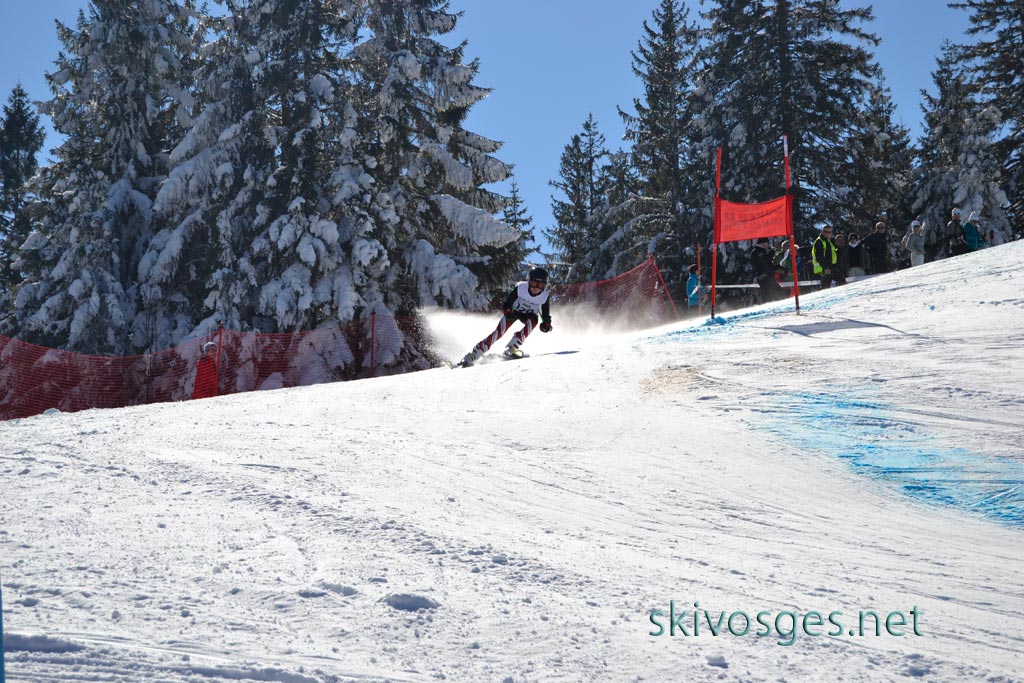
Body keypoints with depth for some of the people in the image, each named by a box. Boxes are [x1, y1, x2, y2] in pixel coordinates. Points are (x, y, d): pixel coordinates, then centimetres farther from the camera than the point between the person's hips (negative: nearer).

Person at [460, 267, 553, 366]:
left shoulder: (545, 296, -22)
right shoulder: (521, 288, -27)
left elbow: (546, 314, -10)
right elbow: (507, 303, -16)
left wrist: (546, 324, -28)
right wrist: (507, 310, -36)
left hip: (529, 314, 2)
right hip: (514, 311, -2)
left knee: (533, 321, -34)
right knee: (499, 332, -20)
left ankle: (510, 349, -26)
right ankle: (473, 356, -18)